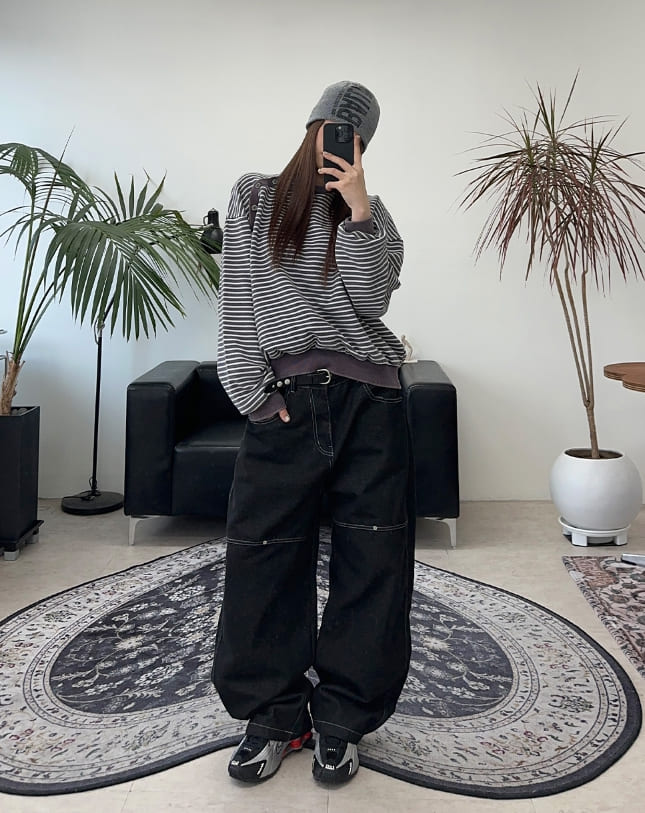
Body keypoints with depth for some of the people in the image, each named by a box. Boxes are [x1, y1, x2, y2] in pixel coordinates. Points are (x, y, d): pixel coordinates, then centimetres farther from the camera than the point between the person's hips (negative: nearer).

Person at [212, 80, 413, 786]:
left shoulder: (371, 212, 16)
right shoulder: (254, 198, 12)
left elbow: (370, 299, -1)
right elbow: (237, 304, 4)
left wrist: (358, 208, -8)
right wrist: (258, 395, -6)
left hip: (368, 402, 2)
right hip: (282, 402, -1)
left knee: (371, 562, 2)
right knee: (265, 557, 0)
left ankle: (341, 720, 18)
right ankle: (275, 716, 19)